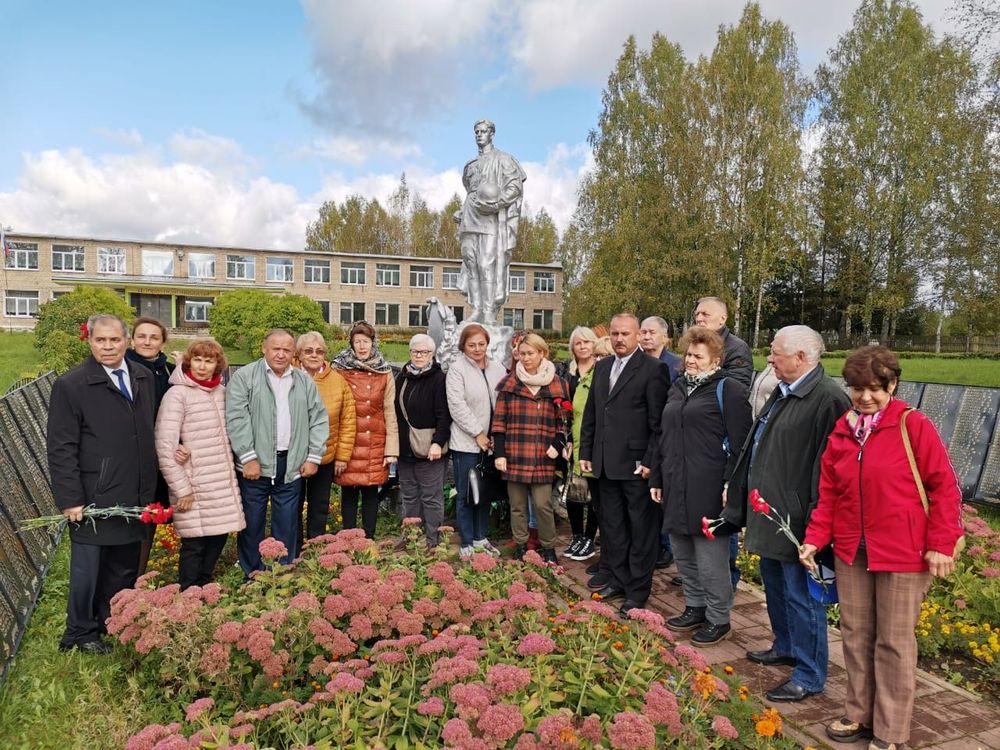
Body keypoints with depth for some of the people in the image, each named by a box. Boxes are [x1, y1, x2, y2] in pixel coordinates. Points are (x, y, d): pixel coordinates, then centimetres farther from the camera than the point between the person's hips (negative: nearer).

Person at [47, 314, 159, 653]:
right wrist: (70, 499, -12)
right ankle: (81, 634, 29)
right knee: (87, 569, 9)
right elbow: (60, 449, -9)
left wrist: (149, 488, 8)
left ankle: (112, 624, 35)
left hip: (135, 498, 5)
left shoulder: (144, 378, 7)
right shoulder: (70, 385, -8)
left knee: (125, 569, 15)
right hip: (94, 498, -5)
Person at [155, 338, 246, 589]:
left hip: (224, 484, 6)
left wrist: (231, 474, 12)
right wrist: (182, 489, -13)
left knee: (218, 538, 13)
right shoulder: (177, 394, -11)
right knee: (194, 545, 4)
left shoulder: (221, 392, 7)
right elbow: (164, 447, -14)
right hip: (195, 488, -6)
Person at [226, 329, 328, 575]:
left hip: (292, 466, 3)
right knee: (252, 522, 5)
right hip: (255, 465, -3)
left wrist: (313, 457, 3)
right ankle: (252, 578, 19)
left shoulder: (304, 381, 11)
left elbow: (319, 419, 11)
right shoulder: (244, 377, -1)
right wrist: (249, 457, -14)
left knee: (287, 525, 9)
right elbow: (236, 419, -9)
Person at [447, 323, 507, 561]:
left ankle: (481, 538, 27)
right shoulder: (457, 370, -5)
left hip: (491, 442, 4)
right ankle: (466, 544, 15)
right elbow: (457, 406, -12)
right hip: (466, 443, -4)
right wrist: (478, 433, -13)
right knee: (465, 495, 4)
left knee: (486, 493, 13)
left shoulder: (498, 369, 8)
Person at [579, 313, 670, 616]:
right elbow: (590, 414, 16)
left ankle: (637, 590, 18)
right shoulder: (602, 367, 13)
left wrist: (650, 461, -14)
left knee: (641, 530, 6)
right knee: (611, 526, 16)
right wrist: (585, 452, 13)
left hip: (636, 464, -6)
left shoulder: (653, 369, -8)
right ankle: (615, 579, 30)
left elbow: (659, 421, -11)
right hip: (606, 463, 7)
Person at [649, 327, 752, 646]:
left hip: (708, 489, -7)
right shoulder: (678, 387, 16)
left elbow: (739, 443, -11)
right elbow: (664, 436, 20)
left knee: (711, 558, 2)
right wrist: (657, 478, 18)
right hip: (676, 488, 7)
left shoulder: (729, 390, -5)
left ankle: (718, 619, 18)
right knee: (683, 554, 16)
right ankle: (694, 608, 33)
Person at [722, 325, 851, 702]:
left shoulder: (828, 399, -21)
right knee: (774, 583, 24)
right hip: (769, 513, 10)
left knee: (801, 595, 4)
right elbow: (757, 444, 18)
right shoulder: (783, 392, 10)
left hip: (795, 520, -10)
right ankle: (785, 647, 43)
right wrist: (736, 487, 19)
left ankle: (809, 676, 20)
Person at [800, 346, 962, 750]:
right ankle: (859, 714, 33)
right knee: (855, 635, 15)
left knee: (894, 642, 7)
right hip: (850, 551, 5)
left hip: (902, 554, -5)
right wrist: (815, 538, 1)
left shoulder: (914, 426, -9)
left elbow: (944, 487, -8)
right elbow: (828, 494, 8)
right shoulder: (841, 432, 5)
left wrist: (941, 544, -11)